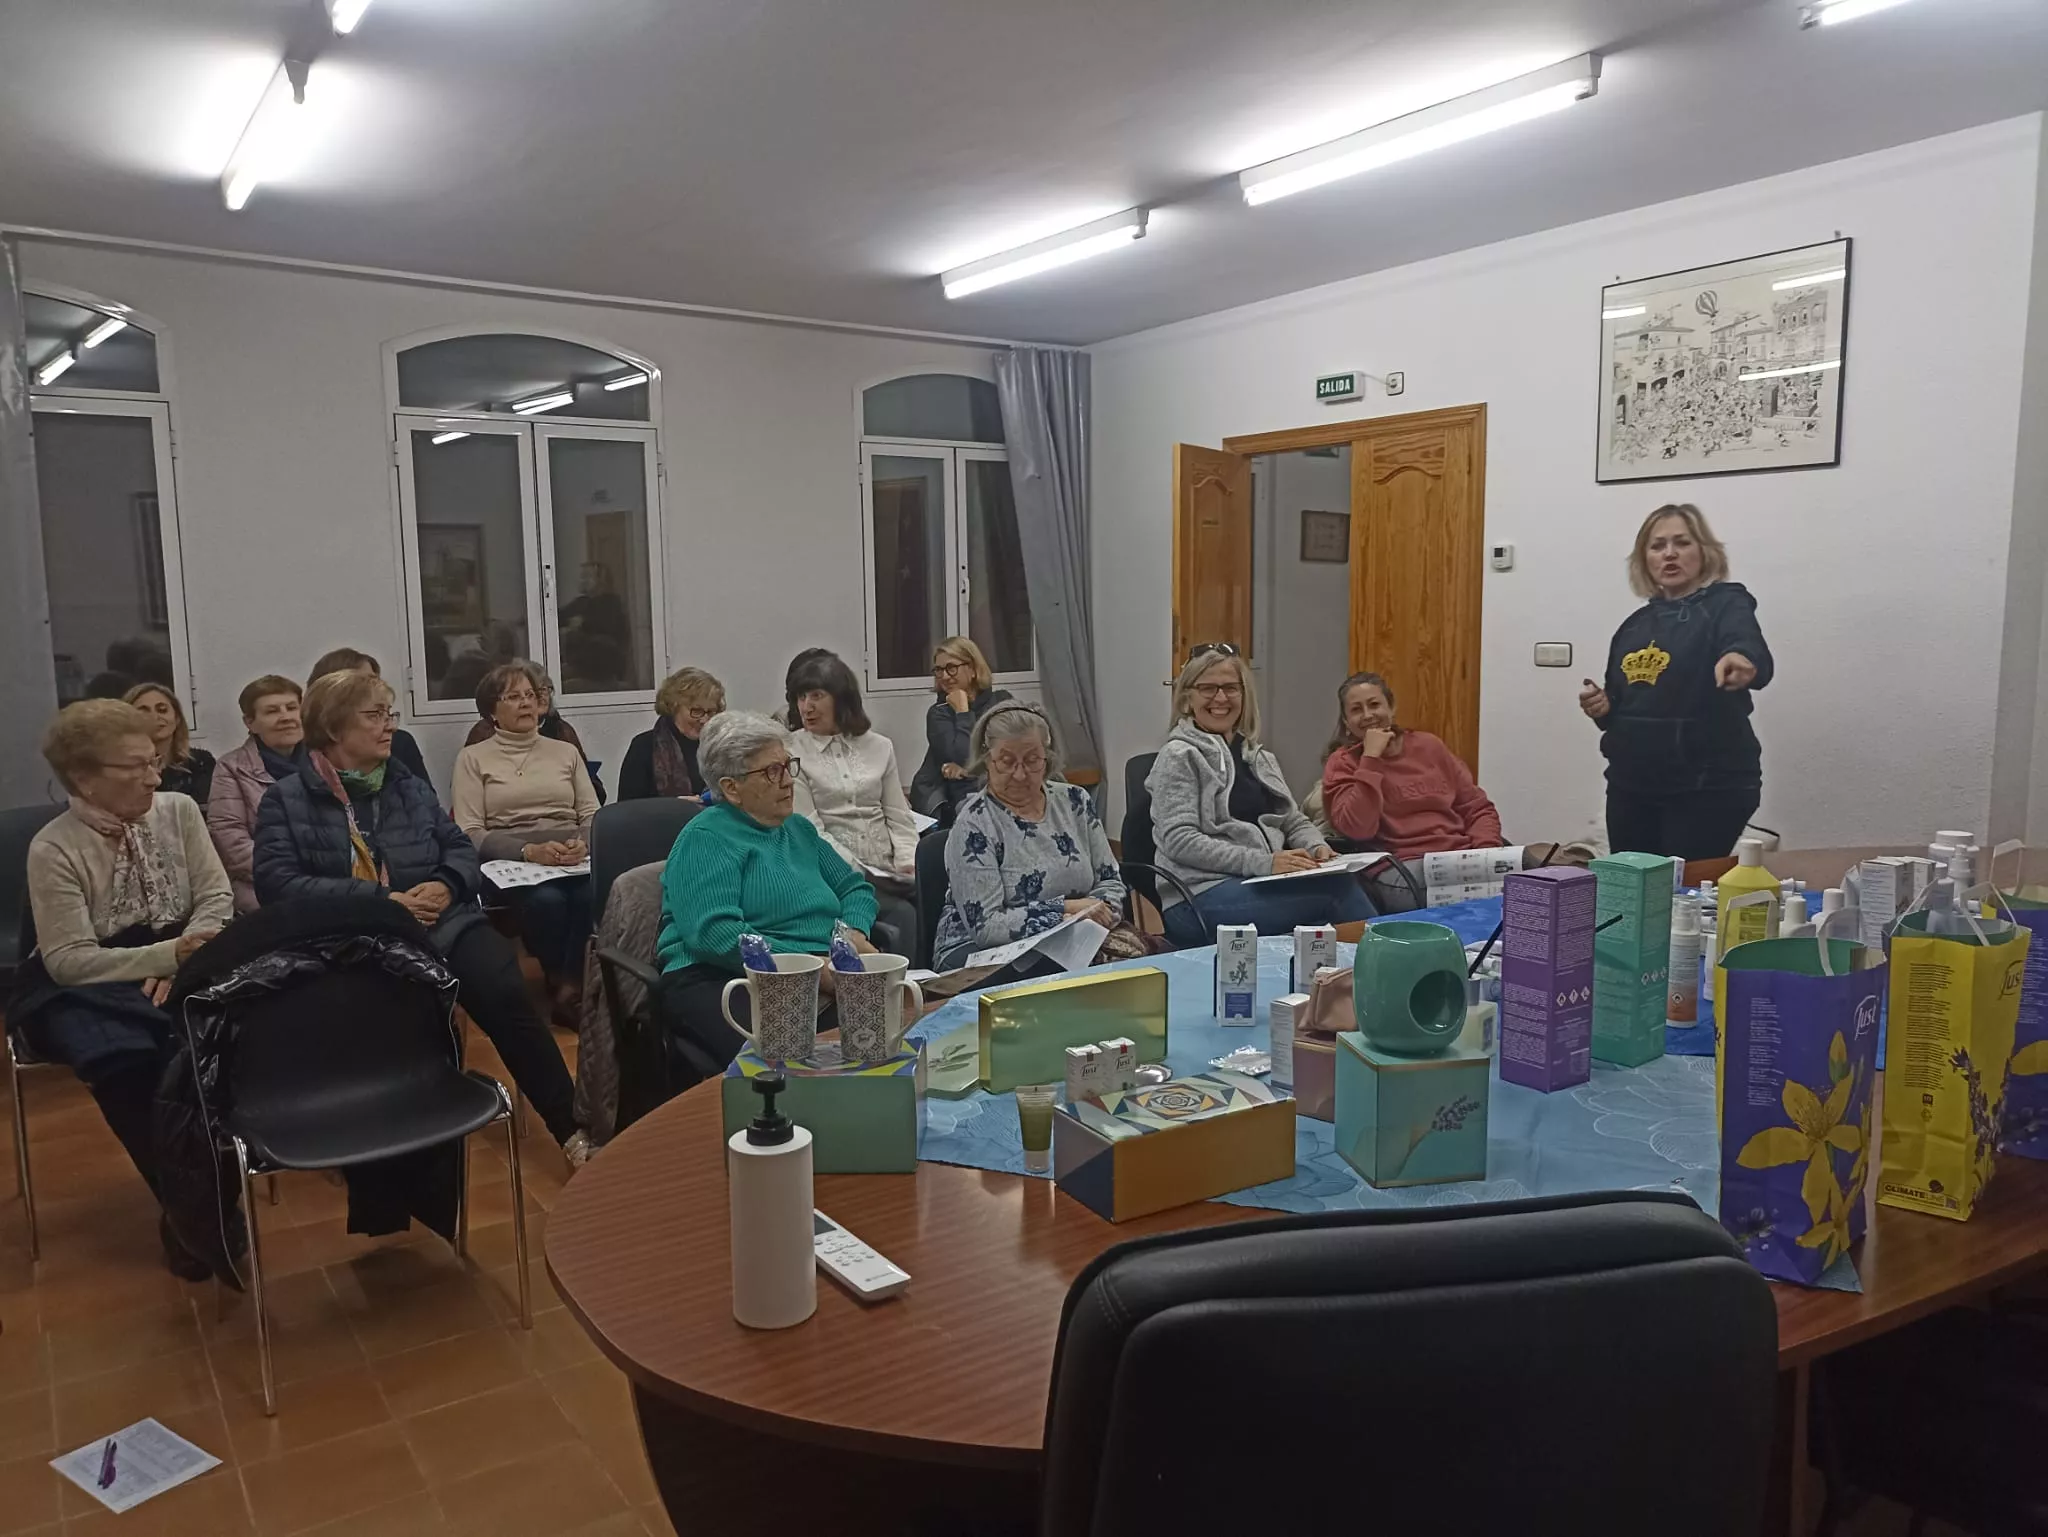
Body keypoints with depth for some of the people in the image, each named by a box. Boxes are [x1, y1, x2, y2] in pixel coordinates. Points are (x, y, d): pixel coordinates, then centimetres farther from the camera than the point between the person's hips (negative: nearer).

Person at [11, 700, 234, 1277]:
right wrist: (167, 954, -27)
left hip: (178, 967, 3)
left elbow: (217, 898, 0)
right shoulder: (53, 849, -12)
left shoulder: (178, 810, -1)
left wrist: (185, 962, -17)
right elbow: (68, 960, -15)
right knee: (124, 1058, -34)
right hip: (88, 987, -3)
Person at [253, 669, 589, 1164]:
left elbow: (459, 846, 18)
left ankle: (572, 1127, -18)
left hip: (440, 923, 3)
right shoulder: (286, 799, 5)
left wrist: (446, 884, -7)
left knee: (506, 995, -24)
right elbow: (276, 884, -8)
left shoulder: (408, 784, 19)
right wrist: (375, 901, -16)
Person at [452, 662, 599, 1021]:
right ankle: (563, 985, -15)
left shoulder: (565, 752, 22)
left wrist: (583, 843, -10)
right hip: (511, 862, -2)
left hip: (573, 858, 2)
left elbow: (592, 815, 15)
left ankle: (571, 989, -19)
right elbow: (470, 833, 1)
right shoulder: (473, 758, 12)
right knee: (546, 900, -37)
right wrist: (529, 850, -15)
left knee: (594, 894, -35)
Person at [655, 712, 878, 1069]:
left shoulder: (799, 829, 23)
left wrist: (855, 933, 4)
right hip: (722, 981, -7)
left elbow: (855, 887, 29)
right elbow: (714, 933, -16)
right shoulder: (706, 838, -1)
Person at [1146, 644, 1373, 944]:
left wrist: (1316, 846, -3)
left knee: (1340, 884, -26)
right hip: (1199, 900, -6)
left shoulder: (1259, 757, 21)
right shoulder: (1179, 756, -1)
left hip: (1263, 885, 6)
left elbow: (1294, 821, 22)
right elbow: (1179, 840, -12)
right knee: (1337, 888, -26)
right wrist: (1263, 862, -20)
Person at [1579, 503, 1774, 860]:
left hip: (1709, 787, -6)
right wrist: (1602, 707, -1)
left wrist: (1742, 661, -51)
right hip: (1631, 786, 6)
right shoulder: (1635, 624, 11)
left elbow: (1752, 650, -28)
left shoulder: (1725, 605, -5)